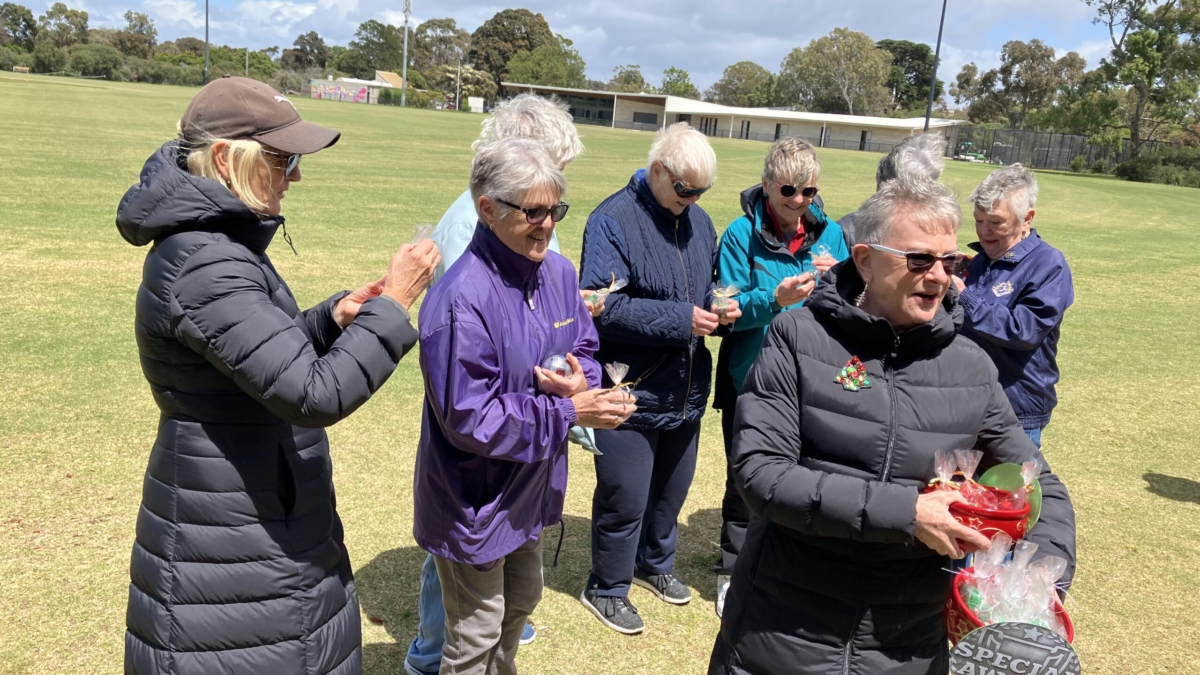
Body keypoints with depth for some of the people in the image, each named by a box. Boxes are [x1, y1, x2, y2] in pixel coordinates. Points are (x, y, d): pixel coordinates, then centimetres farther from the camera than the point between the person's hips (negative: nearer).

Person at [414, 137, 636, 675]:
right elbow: (470, 420, -28)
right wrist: (569, 414, -24)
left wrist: (582, 384, -19)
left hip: (529, 488, 8)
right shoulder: (462, 299, -29)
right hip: (474, 503, -7)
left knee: (521, 602, 29)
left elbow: (583, 349, 5)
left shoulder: (557, 272, -4)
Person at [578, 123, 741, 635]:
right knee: (625, 497, 5)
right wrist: (680, 320, -24)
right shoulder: (613, 220, -15)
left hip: (685, 392, 7)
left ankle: (655, 561, 47)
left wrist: (719, 307, -5)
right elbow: (604, 307, -22)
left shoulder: (699, 221, 7)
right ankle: (607, 587, 28)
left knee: (672, 488, 22)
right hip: (631, 394, -7)